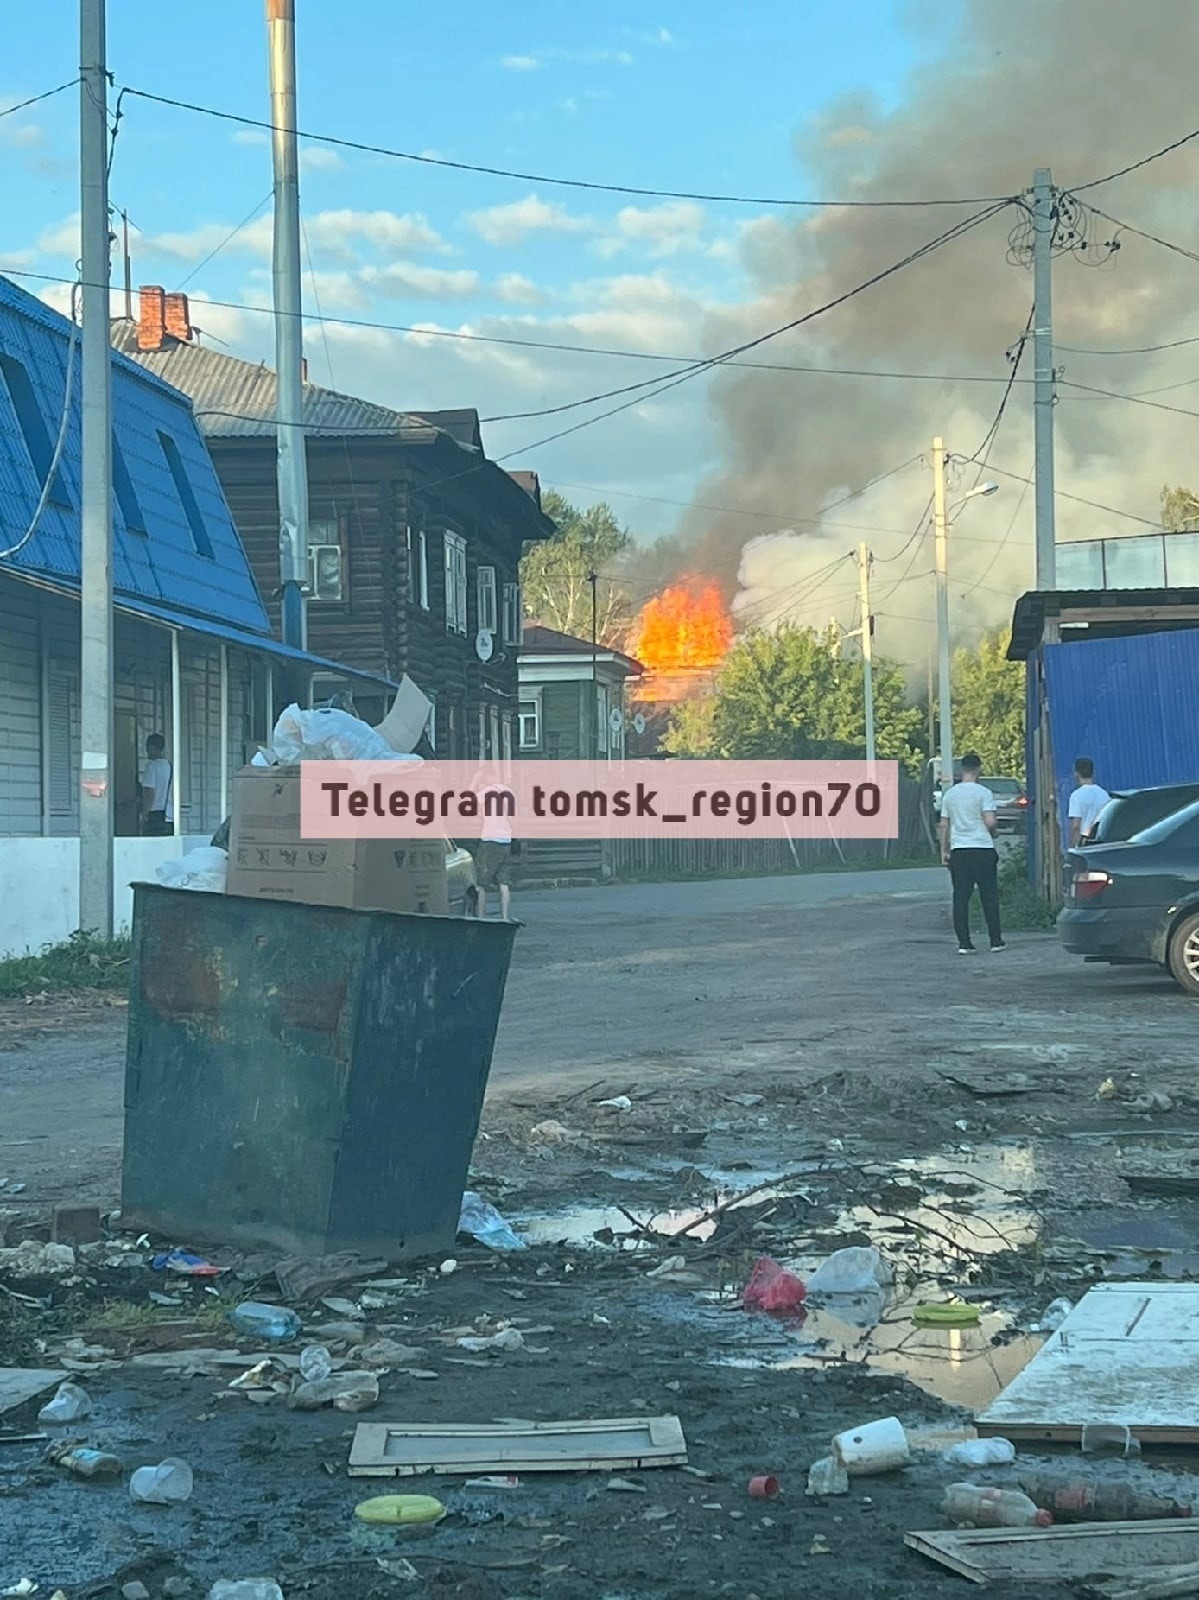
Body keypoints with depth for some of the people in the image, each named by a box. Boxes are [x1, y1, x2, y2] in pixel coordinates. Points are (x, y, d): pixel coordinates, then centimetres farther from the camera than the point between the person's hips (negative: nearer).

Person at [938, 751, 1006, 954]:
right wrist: (992, 835, 9)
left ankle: (964, 943, -1)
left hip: (958, 850, 3)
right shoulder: (984, 793, -5)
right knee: (989, 896, 4)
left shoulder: (950, 795, 8)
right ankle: (996, 941, 7)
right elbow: (990, 822, -12)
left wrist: (944, 850, 14)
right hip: (982, 848, -3)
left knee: (960, 897, 2)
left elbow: (944, 825, 9)